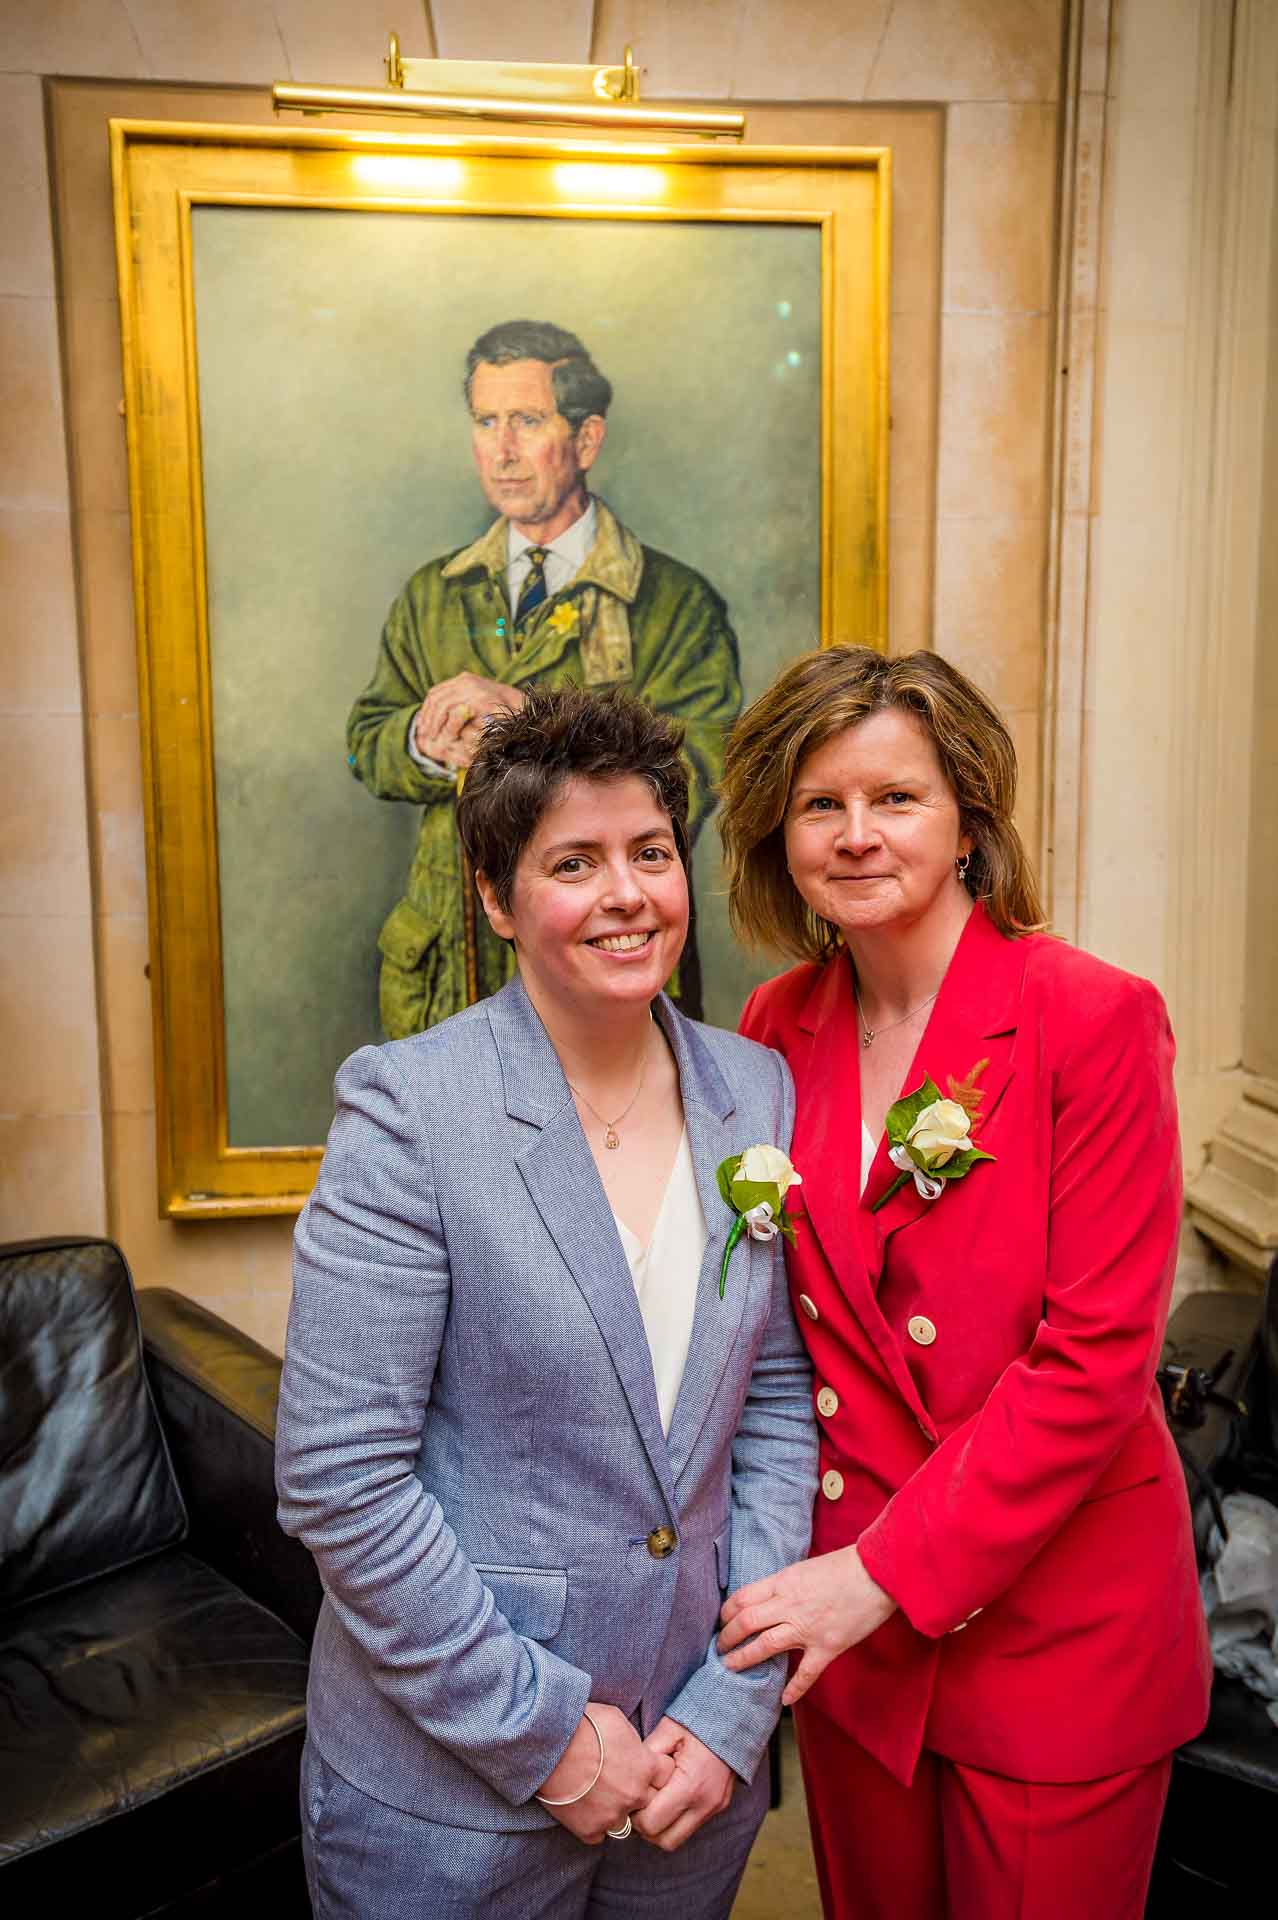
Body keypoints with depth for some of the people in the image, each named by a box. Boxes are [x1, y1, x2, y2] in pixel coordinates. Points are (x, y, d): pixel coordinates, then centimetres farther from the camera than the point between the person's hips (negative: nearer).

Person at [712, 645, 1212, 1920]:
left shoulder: (1093, 1021, -16)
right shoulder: (778, 1030, -1)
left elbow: (1096, 1357, -18)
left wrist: (887, 1572, -18)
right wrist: (829, 1577, -3)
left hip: (1055, 1616, -4)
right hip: (852, 1619, 4)